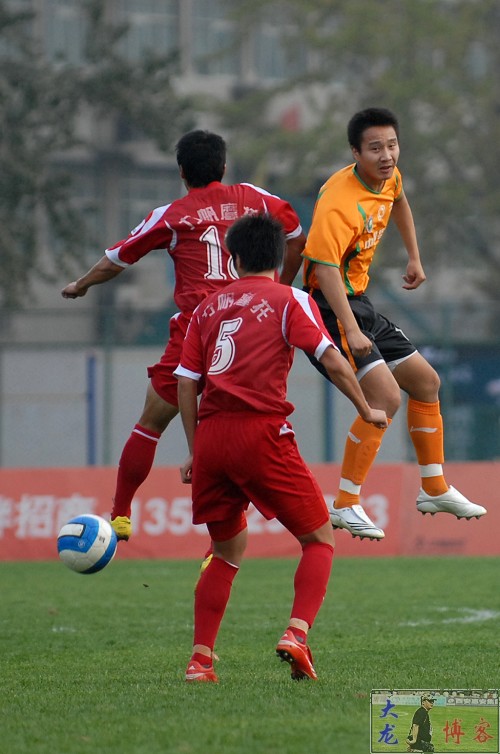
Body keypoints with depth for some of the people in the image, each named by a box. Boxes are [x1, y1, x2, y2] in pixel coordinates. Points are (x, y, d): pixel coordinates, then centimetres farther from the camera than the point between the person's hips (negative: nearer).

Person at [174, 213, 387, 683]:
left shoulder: (208, 308, 17)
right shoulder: (290, 301, 5)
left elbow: (186, 383, 13)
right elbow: (332, 361, -5)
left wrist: (194, 450, 19)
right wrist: (366, 410, 7)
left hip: (211, 434, 5)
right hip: (262, 433, -5)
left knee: (227, 551, 19)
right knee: (319, 539, 7)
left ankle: (200, 660, 11)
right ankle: (297, 632, -15)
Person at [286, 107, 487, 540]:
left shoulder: (388, 177, 1)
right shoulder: (339, 203, -28)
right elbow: (324, 267, -37)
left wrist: (414, 258, 27)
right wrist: (351, 330, -43)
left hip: (359, 304, 10)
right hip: (330, 308, -10)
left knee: (426, 382, 18)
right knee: (386, 395, -23)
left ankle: (434, 490, 33)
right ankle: (346, 505, -16)